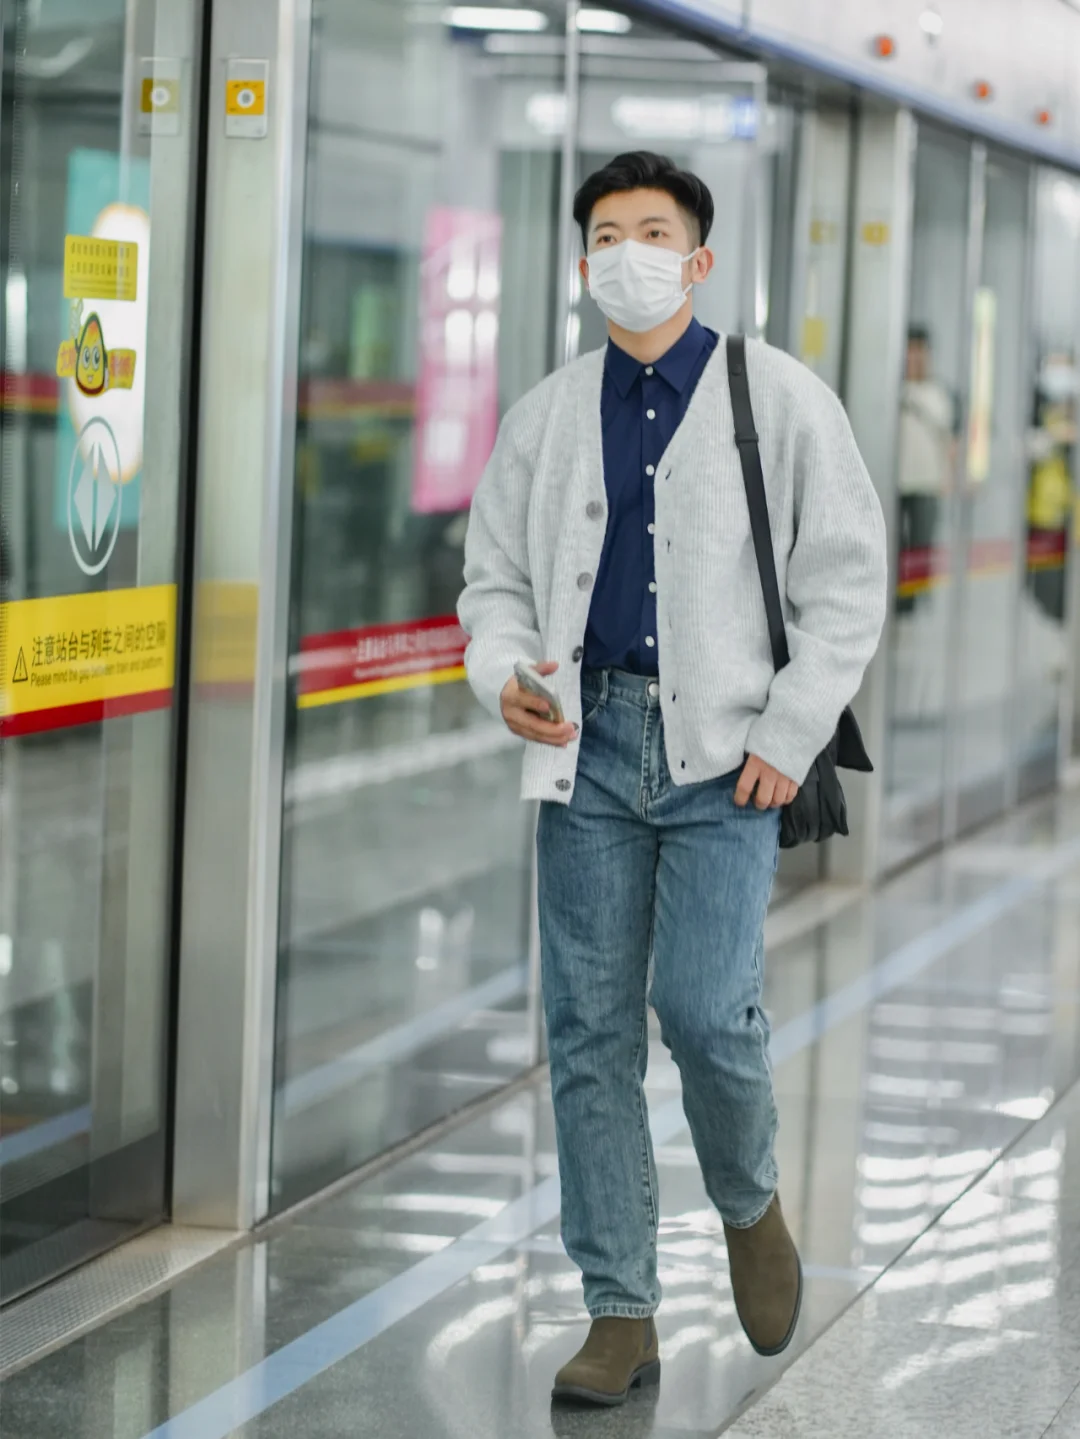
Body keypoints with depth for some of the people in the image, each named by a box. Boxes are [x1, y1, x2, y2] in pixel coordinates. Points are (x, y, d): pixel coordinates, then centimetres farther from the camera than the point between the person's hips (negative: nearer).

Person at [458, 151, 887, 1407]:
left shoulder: (777, 399, 2)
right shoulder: (547, 418, 11)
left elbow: (846, 577, 1)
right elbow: (495, 574, 16)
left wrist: (790, 736, -8)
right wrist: (502, 676, -6)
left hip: (725, 751, -3)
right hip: (589, 743, 3)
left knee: (704, 1008, -14)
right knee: (588, 1030, 1)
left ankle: (749, 1206, 18)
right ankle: (620, 1315, 10)